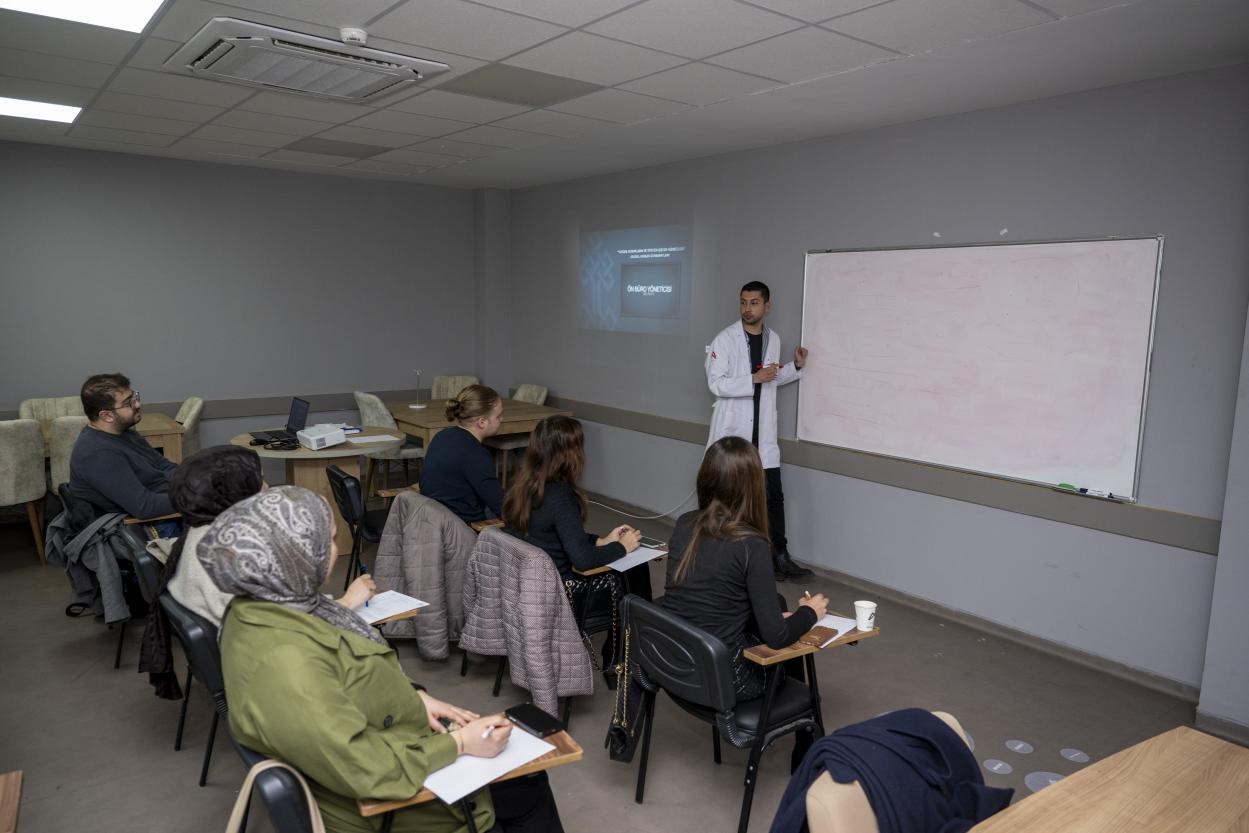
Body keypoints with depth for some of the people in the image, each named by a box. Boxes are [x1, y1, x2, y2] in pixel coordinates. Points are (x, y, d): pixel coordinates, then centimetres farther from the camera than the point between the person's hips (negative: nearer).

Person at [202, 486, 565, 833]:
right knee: (528, 788, 9)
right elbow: (362, 770, -31)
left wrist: (413, 696, -2)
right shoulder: (284, 661, -38)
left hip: (387, 741, 8)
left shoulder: (264, 605, -7)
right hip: (383, 799, -8)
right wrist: (458, 743, -21)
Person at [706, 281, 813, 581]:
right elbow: (716, 383, -16)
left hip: (762, 432, 4)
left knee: (773, 495, 5)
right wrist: (754, 379, -24)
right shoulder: (726, 338, -10)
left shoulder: (774, 339, 7)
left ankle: (779, 556, 16)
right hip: (732, 429, -4)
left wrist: (796, 367, 5)